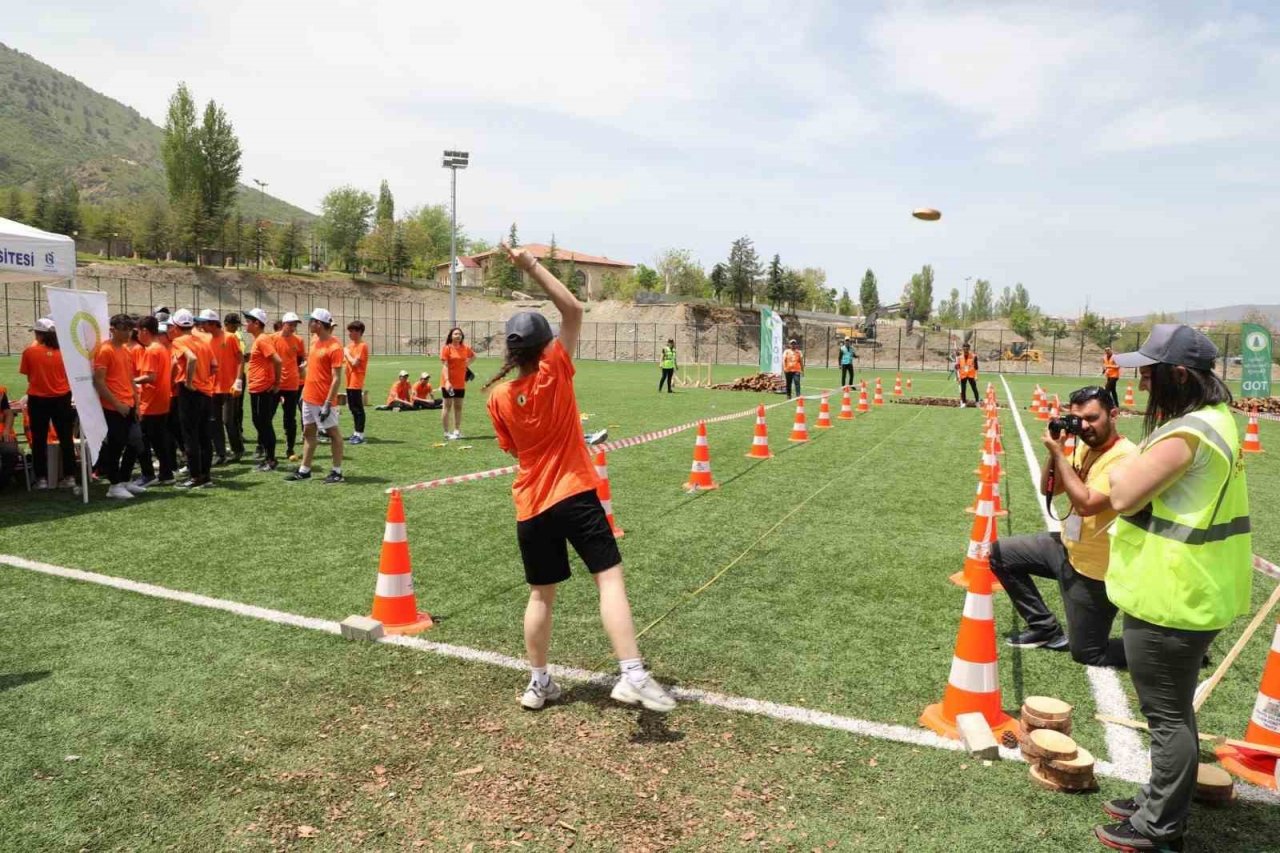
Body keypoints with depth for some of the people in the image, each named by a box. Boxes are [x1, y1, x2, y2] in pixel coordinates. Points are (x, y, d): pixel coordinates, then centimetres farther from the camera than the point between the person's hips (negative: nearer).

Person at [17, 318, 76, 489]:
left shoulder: (30, 350, -6)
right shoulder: (63, 350, -2)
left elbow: (28, 376, 4)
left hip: (38, 400, -2)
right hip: (61, 399, 2)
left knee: (39, 440, 7)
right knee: (66, 438, 9)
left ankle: (41, 478, 9)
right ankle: (69, 476, 10)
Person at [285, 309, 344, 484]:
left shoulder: (334, 347, -17)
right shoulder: (315, 340, 9)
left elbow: (337, 378, -19)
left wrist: (328, 403, -21)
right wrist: (304, 391, 19)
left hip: (323, 400, -9)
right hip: (309, 397, 9)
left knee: (333, 433, 1)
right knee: (308, 432, 13)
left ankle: (337, 472, 8)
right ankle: (304, 470, 21)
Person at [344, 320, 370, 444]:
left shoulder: (362, 346, -12)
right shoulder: (351, 345, 15)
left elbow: (355, 362, -19)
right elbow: (348, 360, 17)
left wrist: (347, 353, -8)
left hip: (356, 382, -9)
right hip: (350, 381, 9)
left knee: (358, 408, -6)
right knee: (352, 408, 14)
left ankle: (360, 435, -2)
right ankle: (356, 432, 22)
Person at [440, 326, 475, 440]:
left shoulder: (465, 348, 5)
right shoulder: (446, 348, -9)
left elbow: (473, 356, 25)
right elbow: (445, 365, -14)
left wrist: (467, 364, 9)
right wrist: (447, 381, -22)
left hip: (460, 383, 5)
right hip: (449, 383, -5)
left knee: (458, 407, 11)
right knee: (448, 406, 1)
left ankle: (457, 431, 20)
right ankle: (446, 433, 6)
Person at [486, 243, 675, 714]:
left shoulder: (498, 399, 2)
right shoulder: (554, 373, -8)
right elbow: (573, 310, -6)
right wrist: (532, 267, -7)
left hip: (530, 506, 5)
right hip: (574, 494, -4)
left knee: (541, 594, 15)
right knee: (610, 578, -6)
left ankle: (538, 683, 24)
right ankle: (632, 675, -16)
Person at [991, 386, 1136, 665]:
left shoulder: (1125, 456, -24)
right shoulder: (1084, 447, 2)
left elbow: (1086, 504, -32)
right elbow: (1048, 489, 6)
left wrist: (1059, 454, -25)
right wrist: (1055, 450, -9)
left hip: (1093, 568, -8)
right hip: (1067, 547, 8)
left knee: (1087, 653, 2)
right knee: (999, 553, 11)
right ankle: (1045, 628, 19)